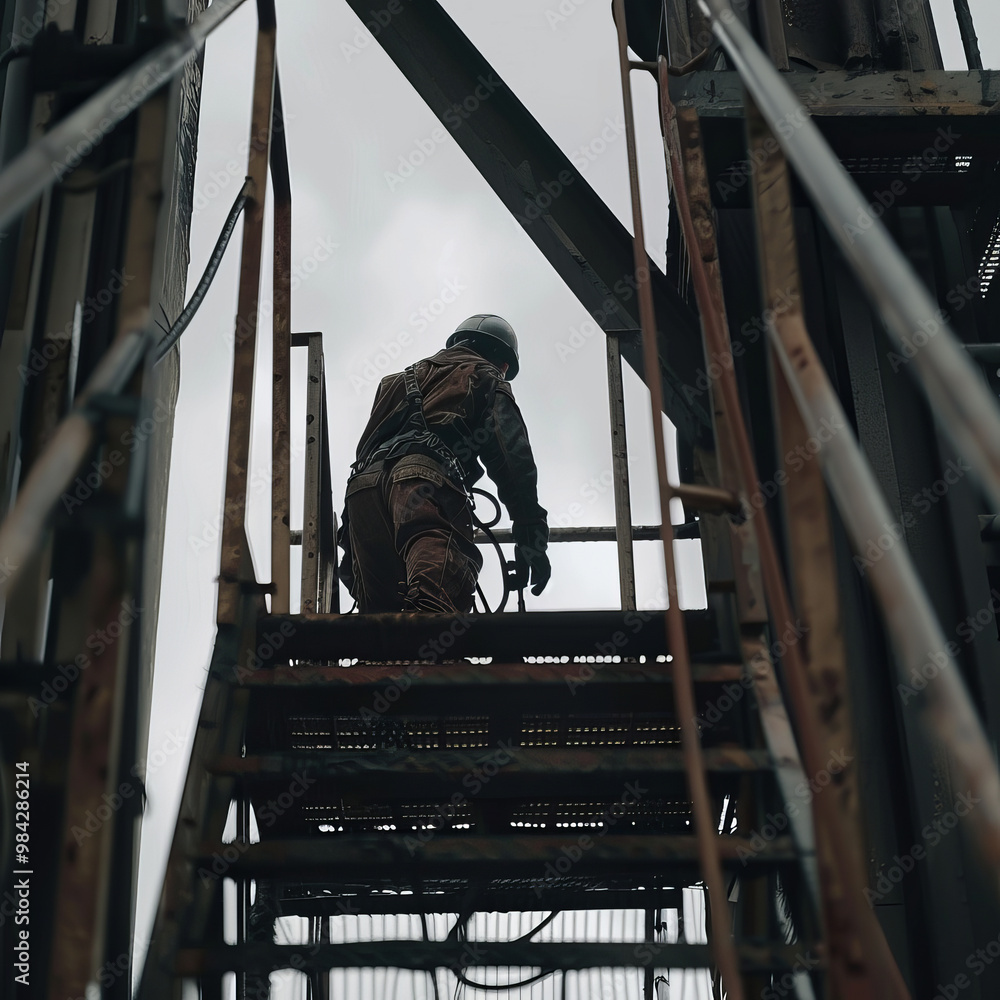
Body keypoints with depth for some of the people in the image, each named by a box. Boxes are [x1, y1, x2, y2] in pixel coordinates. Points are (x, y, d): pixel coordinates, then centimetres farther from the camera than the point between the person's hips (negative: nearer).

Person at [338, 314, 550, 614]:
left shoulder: (404, 378, 42)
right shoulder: (485, 378, 24)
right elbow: (512, 457, 7)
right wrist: (532, 536, 2)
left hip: (361, 484, 7)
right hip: (422, 479, -6)